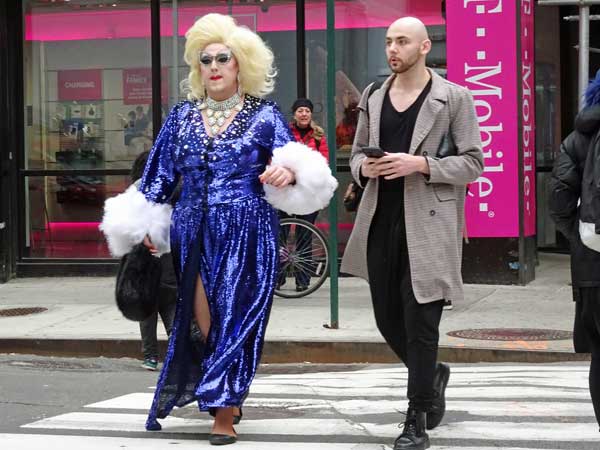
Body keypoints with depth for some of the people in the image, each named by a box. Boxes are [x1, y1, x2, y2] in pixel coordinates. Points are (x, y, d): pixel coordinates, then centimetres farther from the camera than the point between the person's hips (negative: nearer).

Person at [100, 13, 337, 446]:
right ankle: (225, 398, 20)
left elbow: (293, 162, -1)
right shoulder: (182, 116, 13)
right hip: (194, 232, 3)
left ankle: (224, 414, 1)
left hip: (248, 233, -3)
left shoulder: (265, 115, 4)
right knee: (201, 318, 1)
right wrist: (148, 225, 14)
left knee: (234, 315, -4)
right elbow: (161, 174, 17)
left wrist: (290, 172, -24)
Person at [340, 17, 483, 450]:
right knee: (388, 319, 12)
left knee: (420, 325, -4)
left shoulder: (454, 98, -3)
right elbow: (357, 153, 19)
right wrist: (364, 168, -5)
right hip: (381, 224, 5)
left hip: (427, 225, -5)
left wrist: (420, 164, -18)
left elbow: (473, 162, -5)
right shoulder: (373, 98, 12)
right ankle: (432, 374, 40)